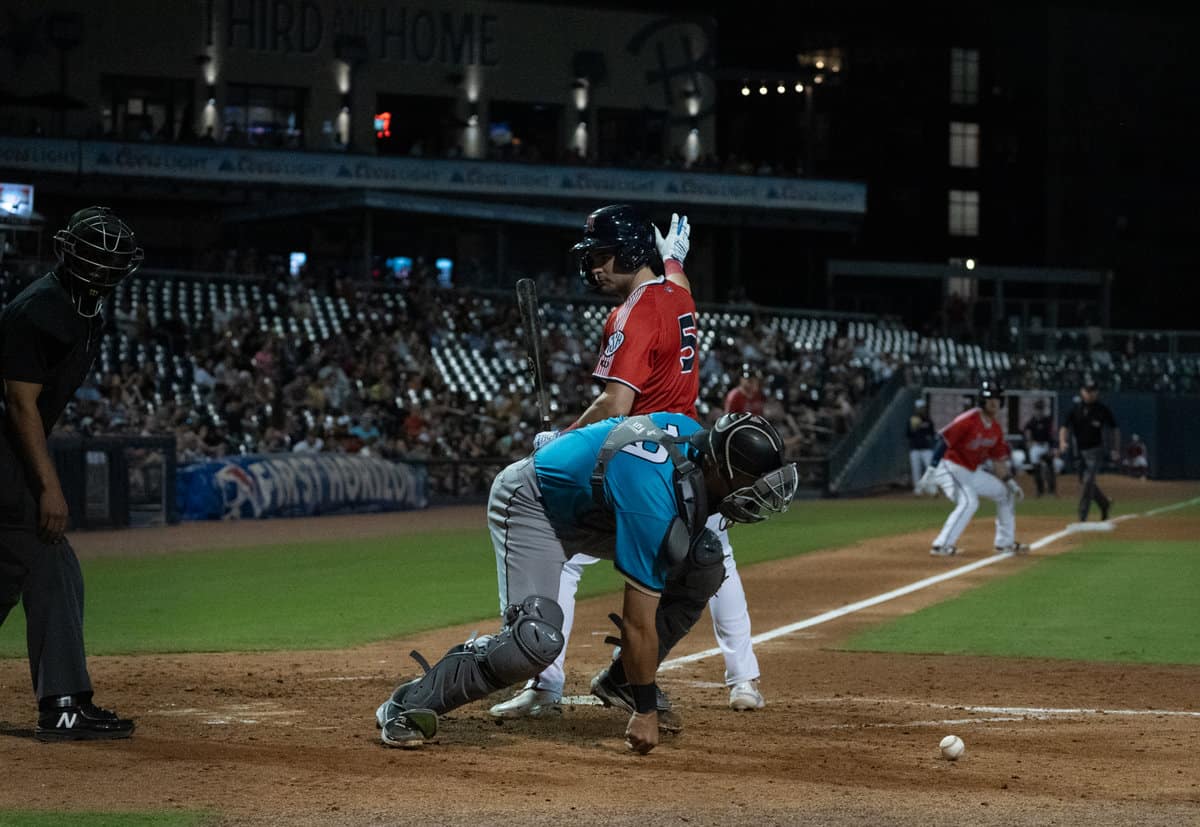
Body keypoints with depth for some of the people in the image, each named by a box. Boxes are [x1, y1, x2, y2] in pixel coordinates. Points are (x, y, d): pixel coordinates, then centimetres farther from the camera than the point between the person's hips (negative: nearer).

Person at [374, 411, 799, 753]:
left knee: (702, 559, -4)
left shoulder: (694, 433, -13)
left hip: (590, 505, 9)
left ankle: (621, 681, 8)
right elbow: (639, 621, -31)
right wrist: (645, 709, -24)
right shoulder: (654, 500, -37)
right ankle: (411, 703, -13)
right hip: (531, 504, -9)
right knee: (539, 640, -28)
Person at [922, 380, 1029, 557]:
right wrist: (931, 470, -28)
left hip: (972, 472, 9)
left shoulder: (996, 429, 5)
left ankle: (1005, 542, 22)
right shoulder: (969, 420, -20)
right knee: (969, 502, -30)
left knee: (1006, 494, 12)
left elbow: (999, 461, 12)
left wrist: (1011, 484, 6)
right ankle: (941, 546, -28)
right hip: (951, 468, -9)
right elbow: (944, 441, -23)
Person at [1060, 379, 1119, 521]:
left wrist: (1116, 450, 1)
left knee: (1087, 482, -13)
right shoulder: (1075, 409, 1)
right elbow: (1065, 427, -2)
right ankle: (1105, 504, 38)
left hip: (1095, 450, -4)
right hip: (1080, 450, 4)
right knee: (1087, 483, 13)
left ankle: (1082, 518, -11)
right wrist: (1062, 441, -22)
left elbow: (1115, 429, 3)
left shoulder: (1102, 409, -6)